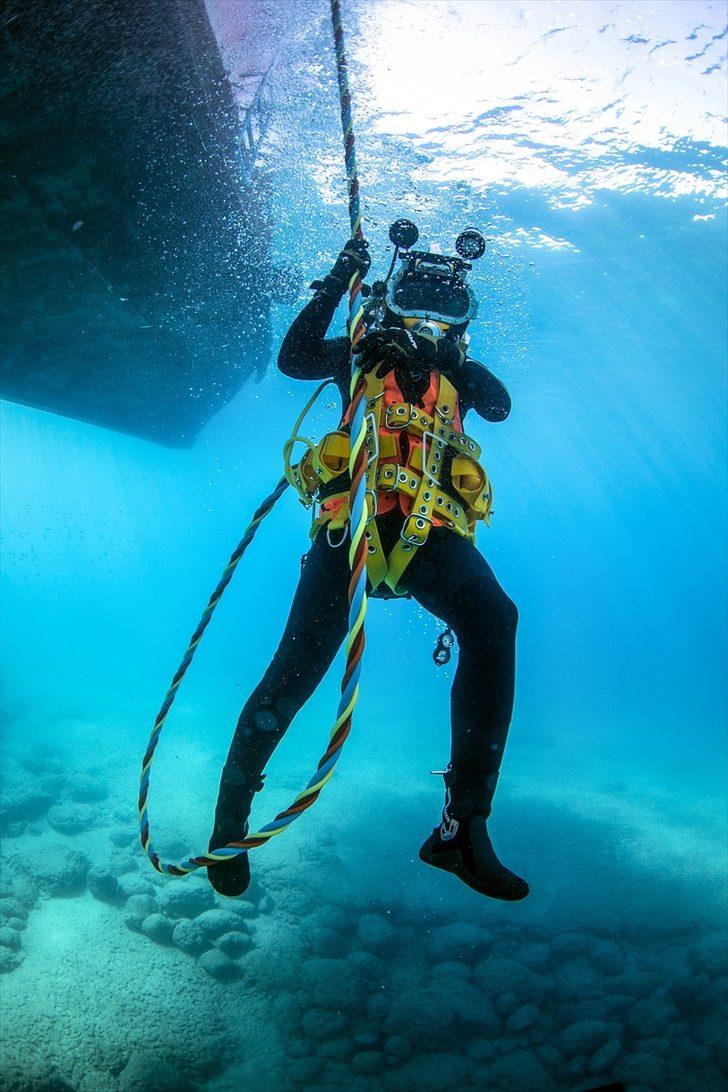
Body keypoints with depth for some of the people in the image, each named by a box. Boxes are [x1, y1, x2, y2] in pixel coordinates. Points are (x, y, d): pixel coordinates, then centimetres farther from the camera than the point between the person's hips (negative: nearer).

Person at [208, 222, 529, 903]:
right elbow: (294, 359, 0)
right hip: (353, 524, -2)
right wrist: (336, 283, -4)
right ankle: (231, 816, 12)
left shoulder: (455, 368, 24)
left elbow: (500, 406, 5)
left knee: (493, 621, -29)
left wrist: (454, 356, -5)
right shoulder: (364, 351, 17)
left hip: (432, 532, 2)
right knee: (295, 673, -13)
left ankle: (462, 828, -24)